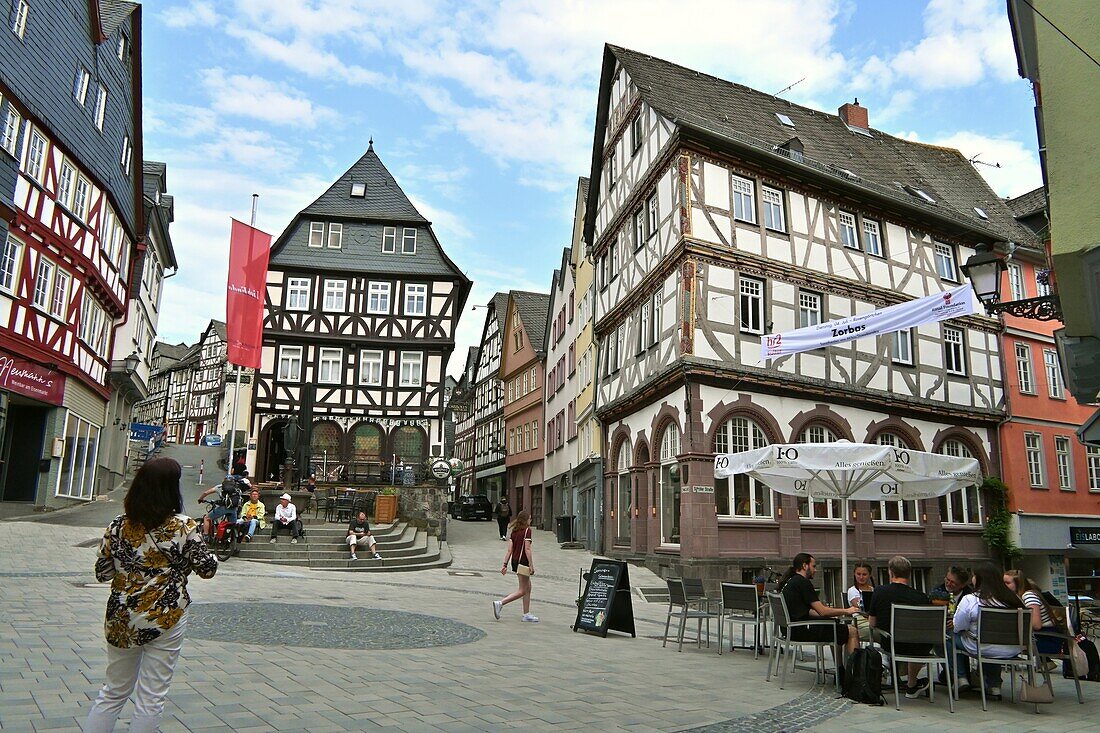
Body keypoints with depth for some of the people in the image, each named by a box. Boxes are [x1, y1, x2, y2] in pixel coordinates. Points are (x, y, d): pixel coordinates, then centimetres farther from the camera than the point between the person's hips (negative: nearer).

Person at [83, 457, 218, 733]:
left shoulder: (118, 526, -3)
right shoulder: (184, 527, -14)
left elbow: (102, 573, 4)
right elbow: (207, 568, -8)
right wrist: (198, 541, 7)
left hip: (121, 619, 4)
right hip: (166, 619, -4)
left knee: (113, 692, 22)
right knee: (150, 700, 8)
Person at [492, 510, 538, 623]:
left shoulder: (514, 531, 10)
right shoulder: (527, 530, -12)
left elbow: (509, 550, 7)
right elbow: (527, 549, -17)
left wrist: (505, 565, 8)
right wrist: (531, 565, -16)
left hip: (515, 561, 8)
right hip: (522, 562, -8)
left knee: (528, 588, 16)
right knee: (522, 590, -2)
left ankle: (526, 614, 18)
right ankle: (500, 603, -13)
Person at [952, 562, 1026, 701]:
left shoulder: (970, 600, -14)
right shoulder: (1013, 599, -1)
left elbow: (958, 627, -8)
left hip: (984, 650, -5)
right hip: (1013, 651, 5)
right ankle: (994, 686, 32)